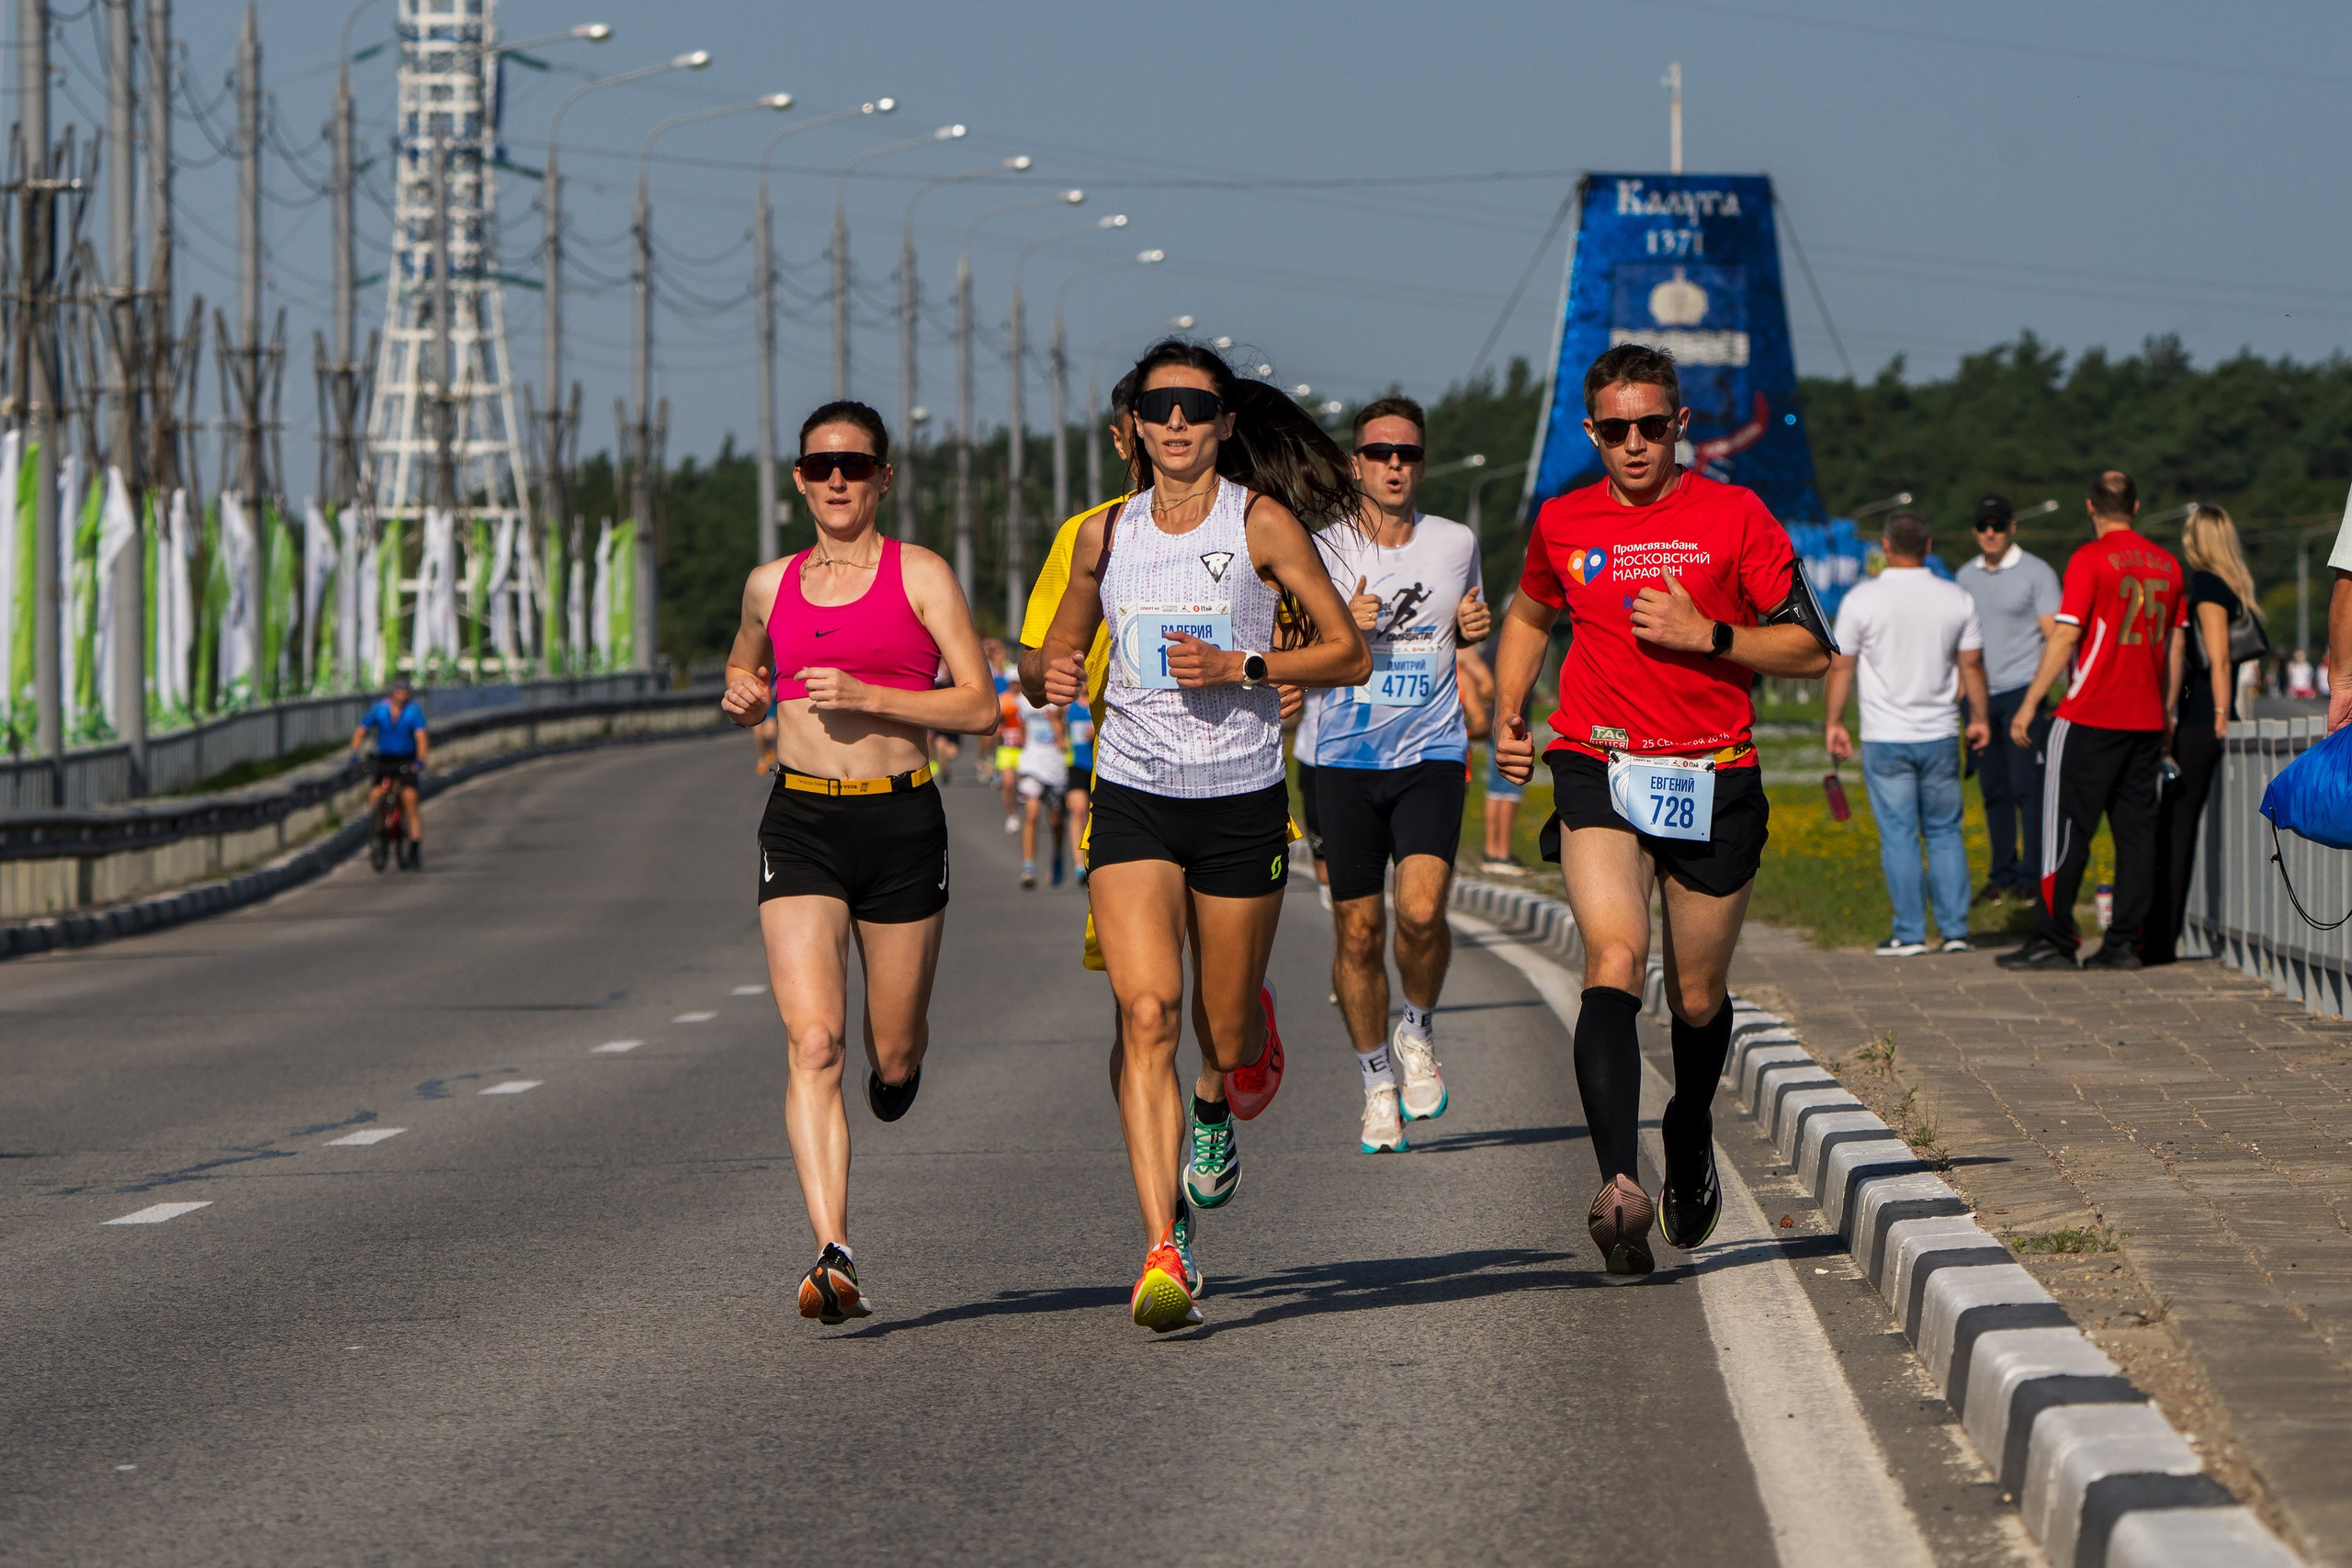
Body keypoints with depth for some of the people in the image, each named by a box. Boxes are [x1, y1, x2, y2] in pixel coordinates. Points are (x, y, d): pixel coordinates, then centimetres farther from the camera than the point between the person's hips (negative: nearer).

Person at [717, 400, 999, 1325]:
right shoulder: (771, 586, 11)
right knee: (814, 1042, -16)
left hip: (900, 821, -1)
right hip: (801, 822, 1)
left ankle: (901, 1061, 50)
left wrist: (866, 696, -17)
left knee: (891, 1056, 10)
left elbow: (979, 706, -6)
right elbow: (745, 668, 31)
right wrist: (743, 697, 7)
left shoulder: (920, 575, 0)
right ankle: (834, 1257, -22)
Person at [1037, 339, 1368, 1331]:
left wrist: (1240, 667, -16)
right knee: (1147, 1014, -17)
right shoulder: (1105, 536, 6)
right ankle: (1164, 1250, -19)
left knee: (1224, 1034, 7)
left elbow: (1349, 654, -2)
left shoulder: (1264, 523, -3)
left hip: (1242, 800, -1)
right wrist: (1057, 674, -2)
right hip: (1133, 797, 1)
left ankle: (1239, 1063, 49)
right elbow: (1063, 644, 22)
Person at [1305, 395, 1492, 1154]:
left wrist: (1472, 627, 2)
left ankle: (1418, 1030, 9)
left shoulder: (1457, 544, 6)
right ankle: (1379, 1085, 19)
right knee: (1358, 932, 1)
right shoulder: (1323, 550, 0)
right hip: (1345, 759, 0)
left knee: (1421, 910, -20)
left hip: (1431, 755, 0)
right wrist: (1343, 629, -18)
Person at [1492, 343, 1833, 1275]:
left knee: (1697, 998, 11)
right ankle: (1620, 1188, -36)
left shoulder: (1734, 517, -1)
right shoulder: (1563, 524, 8)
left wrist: (1707, 636, -14)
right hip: (1599, 772, 0)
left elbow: (1810, 648, -1)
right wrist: (1507, 712, 16)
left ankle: (1691, 1134, 44)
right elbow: (1531, 616, 29)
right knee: (1615, 961, -23)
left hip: (1713, 779, 0)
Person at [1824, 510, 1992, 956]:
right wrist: (1978, 718, 20)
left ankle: (1909, 933, 1)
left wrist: (1834, 722, 7)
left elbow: (1840, 666, -4)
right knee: (1945, 833, 11)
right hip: (1940, 735, 3)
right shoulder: (1957, 599, 0)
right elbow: (1972, 665, 7)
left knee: (1898, 835, 1)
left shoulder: (1862, 598, -8)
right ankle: (1955, 930, 8)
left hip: (1885, 738, -3)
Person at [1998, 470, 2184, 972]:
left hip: (2090, 718, -6)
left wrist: (2030, 703, -8)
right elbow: (2173, 646, 15)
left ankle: (2053, 941, -3)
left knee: (2068, 827, -2)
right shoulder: (2166, 563, 9)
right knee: (2136, 830, 7)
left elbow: (2066, 637, -13)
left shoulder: (2090, 560, -9)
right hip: (2146, 721, 6)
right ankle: (2125, 942, 5)